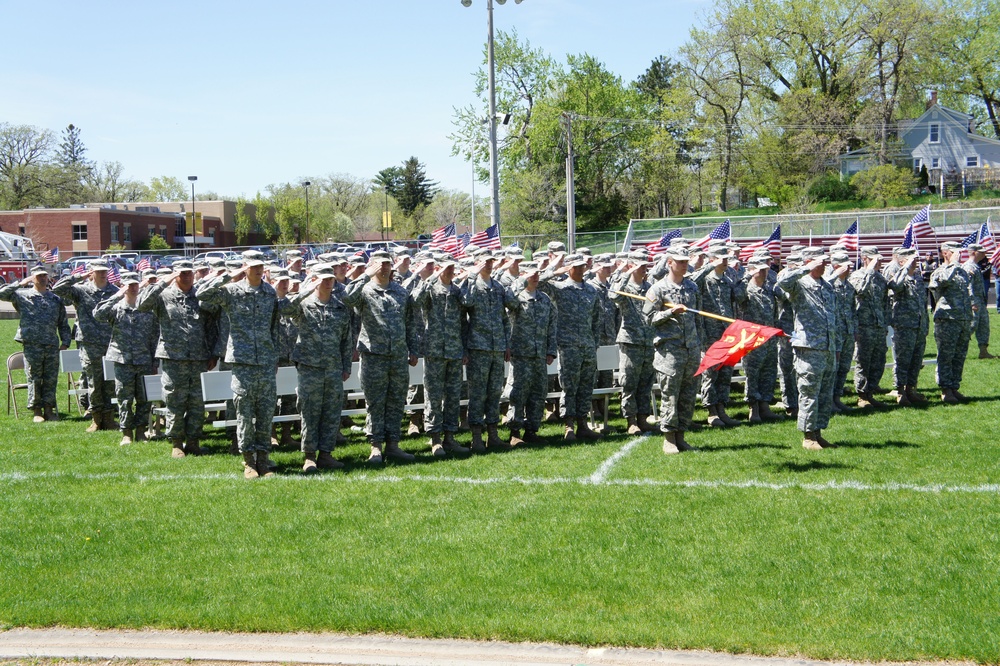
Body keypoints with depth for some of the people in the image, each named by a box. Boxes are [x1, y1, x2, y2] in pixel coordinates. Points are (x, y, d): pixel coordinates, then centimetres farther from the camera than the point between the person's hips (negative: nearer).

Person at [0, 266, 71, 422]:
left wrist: (65, 342, 7)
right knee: (34, 379, 1)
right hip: (32, 345, -3)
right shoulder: (22, 295, 6)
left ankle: (49, 410, 12)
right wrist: (20, 284, -7)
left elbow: (63, 323, 17)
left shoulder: (56, 299, 15)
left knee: (51, 379, 4)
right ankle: (37, 411, 9)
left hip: (52, 346, 3)